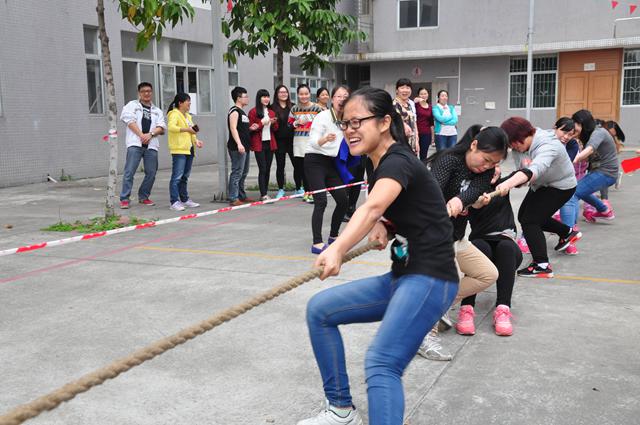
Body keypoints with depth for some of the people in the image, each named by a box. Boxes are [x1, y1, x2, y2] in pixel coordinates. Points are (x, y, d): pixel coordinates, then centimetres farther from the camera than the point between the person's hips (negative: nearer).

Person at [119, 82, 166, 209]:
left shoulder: (157, 111, 22)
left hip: (151, 145, 4)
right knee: (129, 172, -9)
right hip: (135, 143, -4)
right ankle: (124, 199, -7)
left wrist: (150, 134, -9)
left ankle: (143, 197, 17)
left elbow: (161, 127, 9)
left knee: (151, 173, 3)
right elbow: (130, 121, -3)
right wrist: (141, 135, -12)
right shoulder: (132, 105, 12)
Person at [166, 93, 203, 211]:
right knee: (177, 177, -10)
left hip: (189, 150, 9)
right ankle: (174, 202, -9)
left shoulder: (188, 116, 22)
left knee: (185, 177, 14)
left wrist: (195, 140, 11)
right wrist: (186, 129, -22)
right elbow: (171, 127, -23)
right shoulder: (174, 114, -6)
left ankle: (185, 200, 21)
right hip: (179, 150, -9)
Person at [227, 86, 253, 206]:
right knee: (237, 173, -11)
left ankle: (242, 196, 23)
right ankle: (233, 199, -10)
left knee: (244, 173, 15)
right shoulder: (234, 111, -9)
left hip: (244, 147, 10)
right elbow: (233, 128, -20)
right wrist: (239, 143, -29)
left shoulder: (241, 112, 21)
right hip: (237, 148, -10)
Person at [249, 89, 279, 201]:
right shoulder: (253, 112, -5)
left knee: (268, 169, 7)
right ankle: (264, 195, -9)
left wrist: (273, 123, -3)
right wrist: (262, 123, -16)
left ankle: (265, 192, 14)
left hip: (270, 143, 6)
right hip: (259, 144, -6)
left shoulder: (271, 112, 14)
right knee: (262, 169, -10)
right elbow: (251, 128, -6)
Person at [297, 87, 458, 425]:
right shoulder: (382, 164, 12)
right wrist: (380, 228, 2)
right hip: (400, 277, 9)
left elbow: (372, 209, -36)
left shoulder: (398, 161, -15)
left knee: (381, 363, -27)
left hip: (429, 279, -9)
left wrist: (336, 250, -53)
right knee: (319, 309, 9)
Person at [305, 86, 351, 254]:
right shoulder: (323, 116, -13)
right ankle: (317, 243, -19)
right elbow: (313, 141, -24)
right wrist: (326, 139, -42)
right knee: (321, 201, -18)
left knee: (343, 200, 4)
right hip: (315, 161, -7)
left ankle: (333, 236, 23)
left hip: (332, 163, 7)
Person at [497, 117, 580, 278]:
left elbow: (535, 169, -58)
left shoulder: (547, 147, -39)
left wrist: (508, 183, -73)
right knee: (523, 215, 19)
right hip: (542, 185, 9)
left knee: (529, 220, -18)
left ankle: (542, 266, -15)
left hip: (560, 187, -9)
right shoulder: (524, 143, -12)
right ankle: (568, 233, 35)